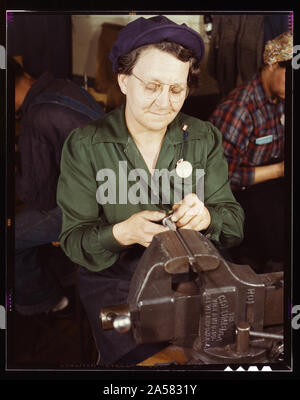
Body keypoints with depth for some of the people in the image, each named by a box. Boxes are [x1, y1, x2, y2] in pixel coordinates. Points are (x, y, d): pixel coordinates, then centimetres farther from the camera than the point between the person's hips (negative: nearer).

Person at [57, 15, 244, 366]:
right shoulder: (84, 146, -6)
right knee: (142, 355, -22)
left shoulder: (205, 139, 0)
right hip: (114, 284, -2)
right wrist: (120, 234, -29)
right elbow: (73, 239, -7)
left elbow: (234, 223, -1)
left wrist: (207, 217, -25)